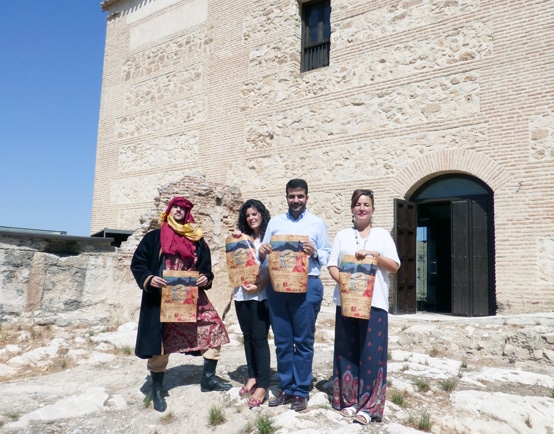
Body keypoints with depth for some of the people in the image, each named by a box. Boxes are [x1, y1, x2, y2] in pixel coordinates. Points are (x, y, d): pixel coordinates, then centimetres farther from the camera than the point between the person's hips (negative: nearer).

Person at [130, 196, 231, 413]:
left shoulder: (197, 240, 12)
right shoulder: (153, 237, 4)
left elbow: (206, 267, 12)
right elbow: (137, 263, 1)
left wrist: (206, 278, -10)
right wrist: (148, 279, -18)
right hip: (161, 299, -3)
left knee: (214, 328, -4)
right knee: (160, 344, 1)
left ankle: (208, 378, 12)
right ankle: (157, 390, 22)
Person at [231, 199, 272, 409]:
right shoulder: (242, 237, 11)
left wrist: (259, 287, -16)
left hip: (261, 294, -5)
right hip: (241, 293, 6)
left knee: (259, 338, -6)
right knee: (247, 336, 12)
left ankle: (263, 385, 0)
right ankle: (252, 376, 24)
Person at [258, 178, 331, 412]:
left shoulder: (318, 223, 7)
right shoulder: (274, 222, 14)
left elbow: (327, 255, 3)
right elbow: (264, 253, 11)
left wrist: (314, 252, -16)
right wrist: (262, 253, -11)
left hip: (307, 285, -2)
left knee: (303, 340, 4)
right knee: (282, 340, 9)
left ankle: (301, 391, 16)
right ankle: (286, 389, 22)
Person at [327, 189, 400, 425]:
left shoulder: (382, 234, 9)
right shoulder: (343, 235, 12)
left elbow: (394, 266, 2)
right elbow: (332, 265, 6)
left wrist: (374, 254, -13)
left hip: (374, 302, -1)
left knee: (372, 353, -3)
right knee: (348, 351, 4)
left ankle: (369, 406, 5)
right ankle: (349, 400, 16)